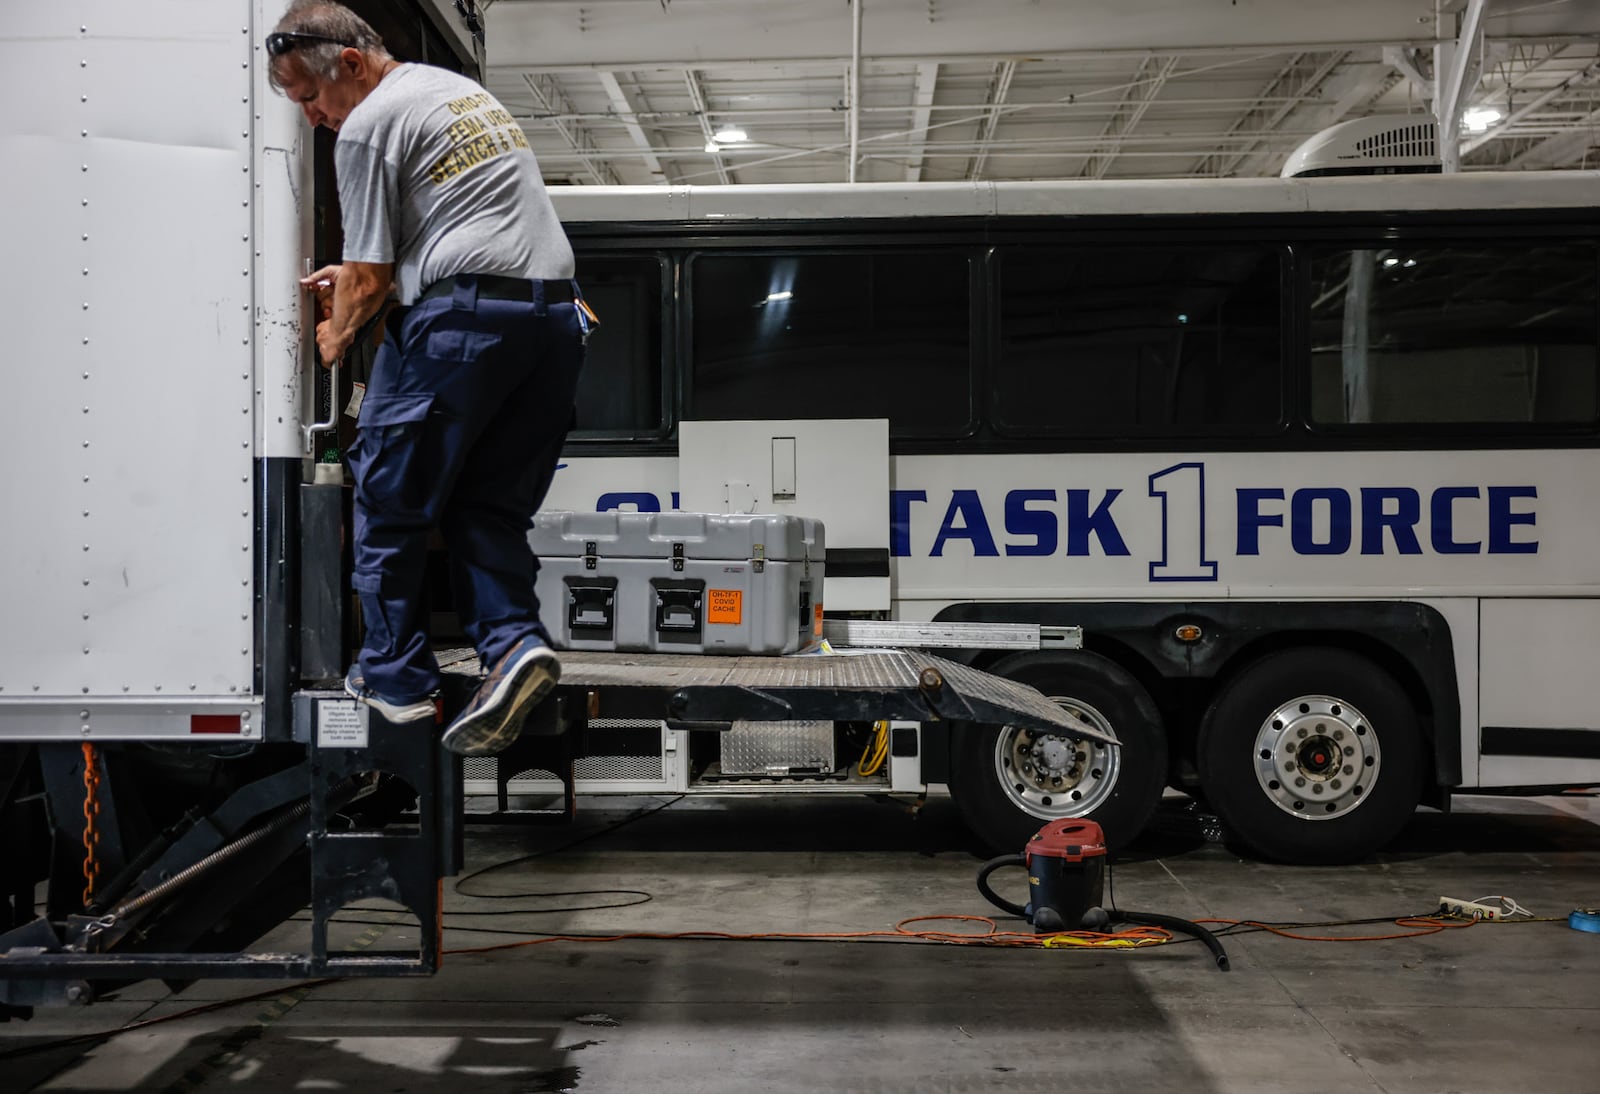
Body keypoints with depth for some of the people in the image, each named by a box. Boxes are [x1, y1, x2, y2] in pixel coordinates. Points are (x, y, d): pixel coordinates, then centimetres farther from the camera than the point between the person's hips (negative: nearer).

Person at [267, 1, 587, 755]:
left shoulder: (367, 127, -3)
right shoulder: (460, 88, 25)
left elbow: (371, 278, -1)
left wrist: (337, 336, 17)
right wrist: (356, 277, 35)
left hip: (461, 320, -8)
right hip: (556, 311, 8)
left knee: (389, 497, 6)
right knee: (488, 506, 11)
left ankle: (395, 677, 11)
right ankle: (515, 642, -8)